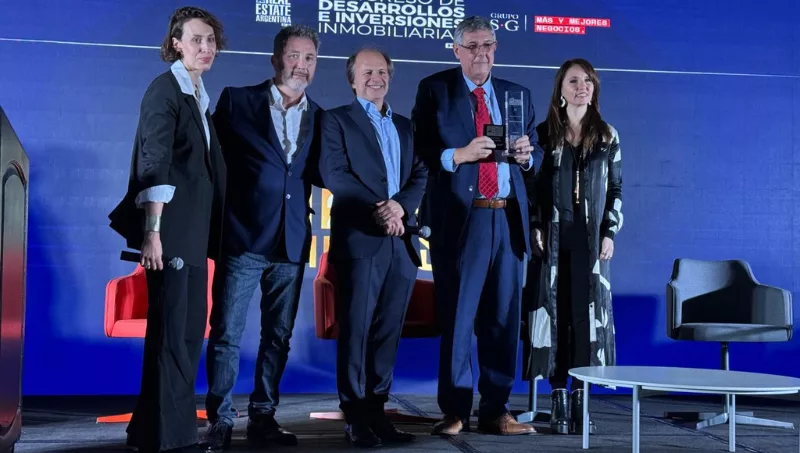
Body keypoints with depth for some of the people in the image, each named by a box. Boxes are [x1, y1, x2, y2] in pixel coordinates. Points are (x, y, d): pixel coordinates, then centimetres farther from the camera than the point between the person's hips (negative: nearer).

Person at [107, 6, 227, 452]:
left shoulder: (201, 97, 17)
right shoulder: (165, 89, -7)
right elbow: (154, 165, -15)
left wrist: (214, 233, 14)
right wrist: (153, 231, -21)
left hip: (195, 230, 9)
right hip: (171, 229, -8)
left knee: (191, 330, 12)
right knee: (170, 331, -5)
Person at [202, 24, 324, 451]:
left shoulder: (319, 116, 11)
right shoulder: (236, 100, 1)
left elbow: (321, 174, 12)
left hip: (292, 241, 4)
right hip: (243, 237, -3)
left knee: (278, 336, 9)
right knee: (226, 334, -1)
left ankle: (262, 417, 18)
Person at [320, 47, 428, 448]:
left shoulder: (405, 125, 21)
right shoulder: (337, 119, 6)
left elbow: (420, 175, 10)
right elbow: (334, 174, -7)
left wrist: (400, 205, -10)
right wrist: (378, 210, -15)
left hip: (401, 241, 5)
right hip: (360, 239, -5)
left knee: (388, 330, 5)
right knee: (356, 328, -4)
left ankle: (376, 410, 11)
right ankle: (355, 416, 2)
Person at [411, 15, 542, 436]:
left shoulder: (518, 94, 14)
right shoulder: (434, 89, 2)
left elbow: (534, 157, 14)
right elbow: (417, 152, -6)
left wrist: (526, 155, -7)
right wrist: (459, 155, -20)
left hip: (507, 218, 4)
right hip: (459, 218, -4)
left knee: (503, 318, 7)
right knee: (455, 318, 3)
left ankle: (495, 410, 16)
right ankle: (455, 410, 14)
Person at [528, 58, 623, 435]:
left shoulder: (607, 136, 8)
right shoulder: (544, 133, 5)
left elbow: (615, 189, 8)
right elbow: (532, 186, 4)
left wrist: (610, 232, -1)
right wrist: (535, 228, -6)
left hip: (592, 240, 1)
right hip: (553, 239, -1)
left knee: (589, 313, -1)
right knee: (555, 313, -1)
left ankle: (581, 399, 5)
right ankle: (558, 399, 4)